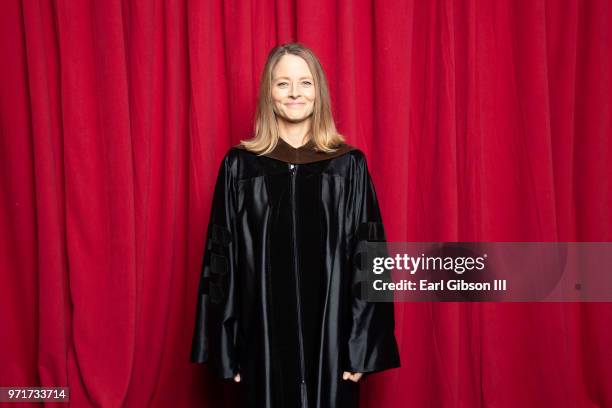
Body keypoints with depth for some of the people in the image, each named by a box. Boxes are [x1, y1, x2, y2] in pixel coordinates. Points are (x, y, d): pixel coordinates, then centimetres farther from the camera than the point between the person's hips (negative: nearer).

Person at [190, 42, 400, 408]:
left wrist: (362, 345, -6)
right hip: (264, 332, 0)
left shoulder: (349, 165, 0)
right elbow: (221, 257, 1)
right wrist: (226, 347, -1)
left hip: (330, 334, 0)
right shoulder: (239, 165, 1)